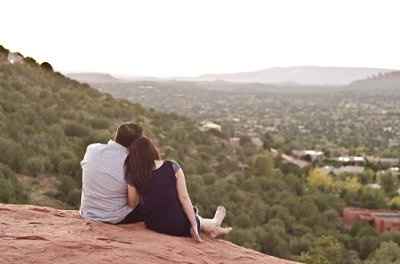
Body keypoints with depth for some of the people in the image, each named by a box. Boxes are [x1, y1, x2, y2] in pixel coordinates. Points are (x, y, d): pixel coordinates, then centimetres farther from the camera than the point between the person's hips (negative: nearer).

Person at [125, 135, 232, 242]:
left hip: (153, 226, 3)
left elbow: (132, 204, -2)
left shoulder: (134, 177, -11)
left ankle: (212, 226, 50)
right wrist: (194, 225, -8)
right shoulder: (172, 167, -13)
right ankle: (213, 224, 58)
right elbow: (184, 198, -13)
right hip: (178, 227, -2)